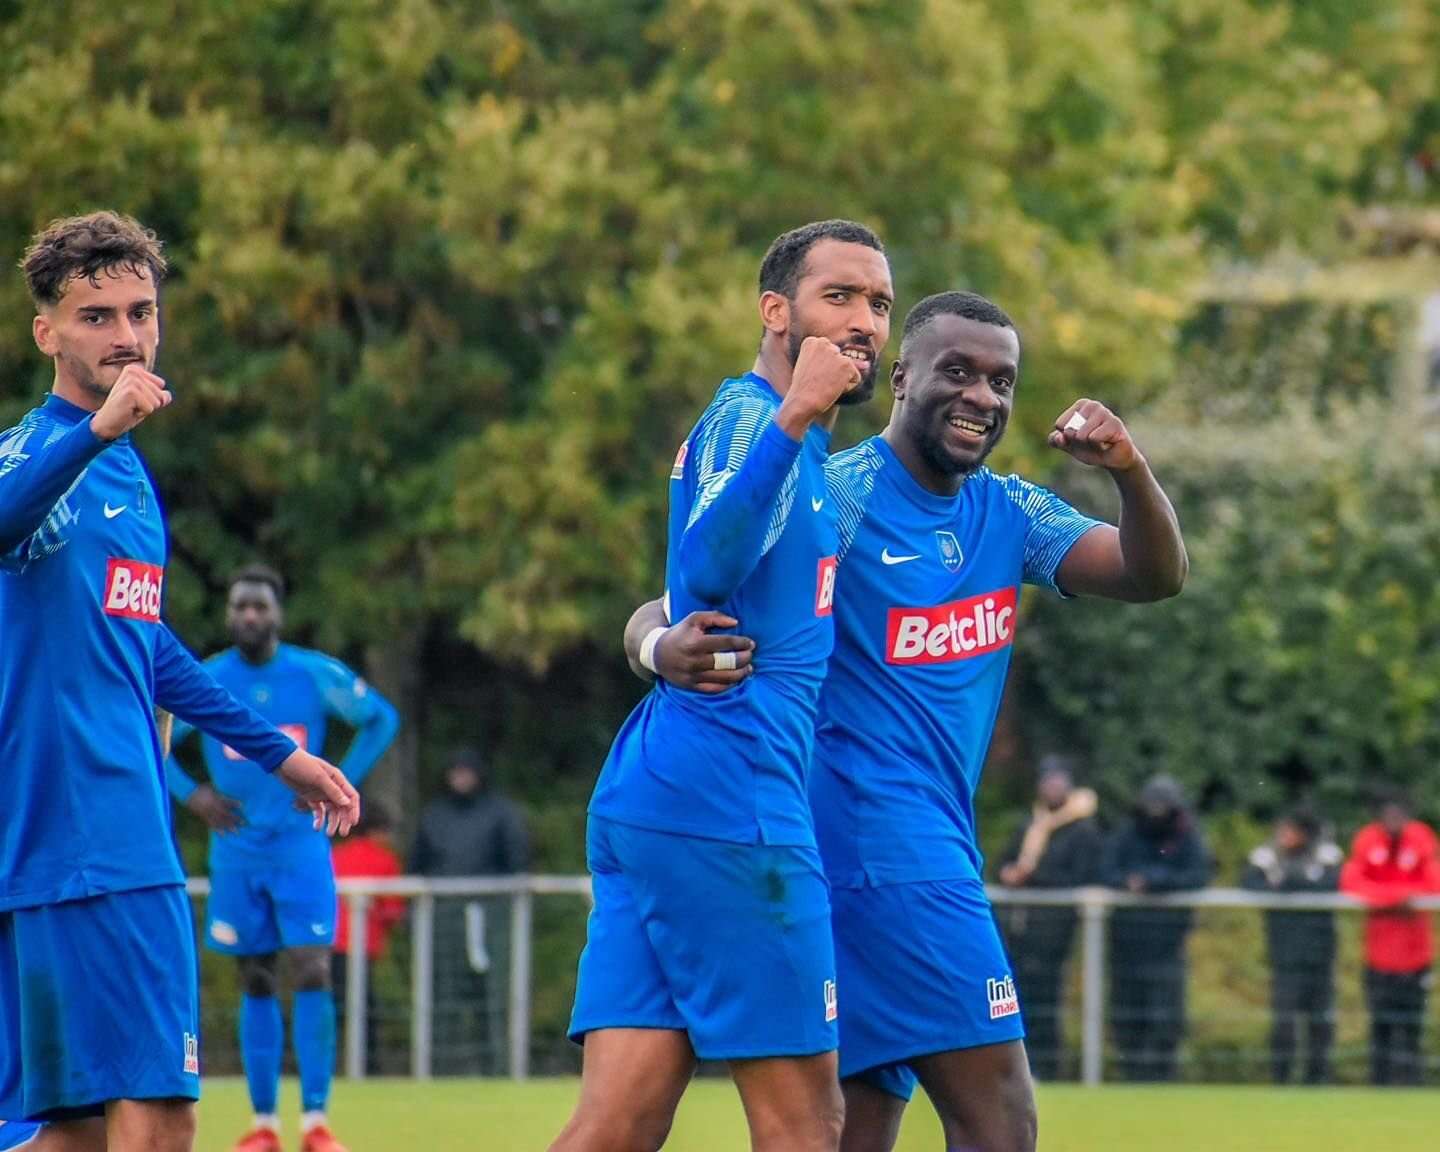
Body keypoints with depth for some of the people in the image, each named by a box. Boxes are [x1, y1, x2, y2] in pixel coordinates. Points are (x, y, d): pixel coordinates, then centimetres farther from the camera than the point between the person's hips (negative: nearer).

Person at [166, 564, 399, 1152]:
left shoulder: (317, 675, -3)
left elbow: (381, 718, 9)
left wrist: (342, 782, 1)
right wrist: (190, 794, -1)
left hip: (301, 844, -1)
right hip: (237, 848, 1)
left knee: (312, 973, -12)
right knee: (256, 983, 5)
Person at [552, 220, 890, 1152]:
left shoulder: (777, 435, 24)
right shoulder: (750, 415, -7)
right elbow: (711, 563, -28)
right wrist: (793, 417, -37)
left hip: (649, 802, 10)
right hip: (728, 804, -10)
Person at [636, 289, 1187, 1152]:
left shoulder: (1008, 514, 13)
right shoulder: (835, 497, -8)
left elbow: (1156, 577, 4)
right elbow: (667, 610, -12)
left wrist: (1132, 472, -16)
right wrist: (666, 647, -36)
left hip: (935, 838, 8)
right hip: (877, 831, -8)